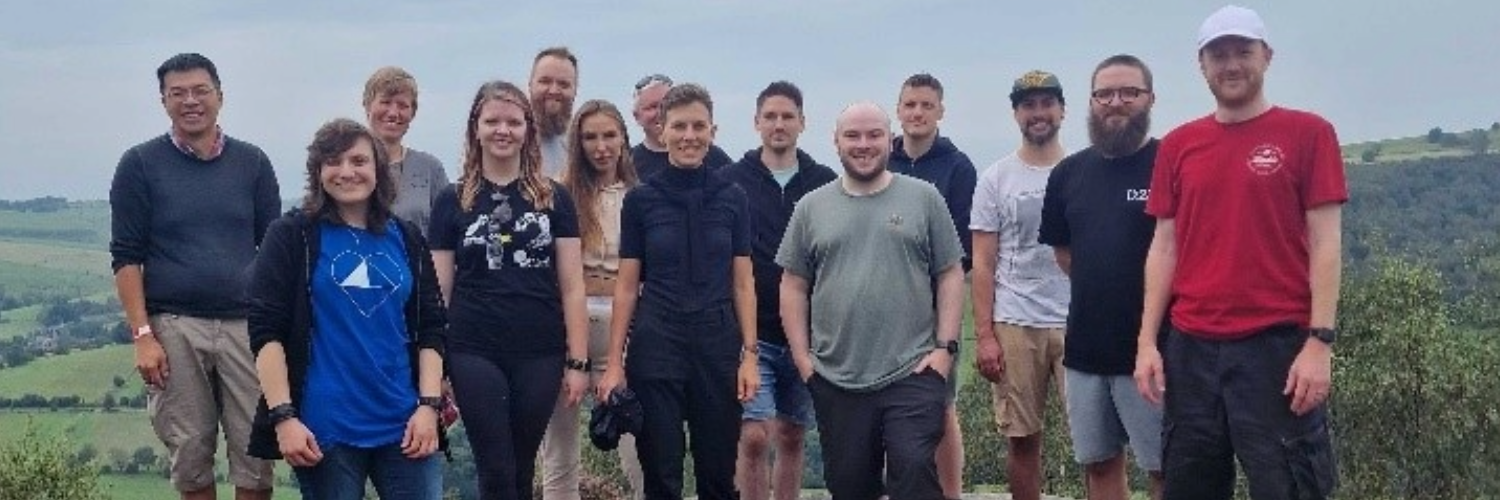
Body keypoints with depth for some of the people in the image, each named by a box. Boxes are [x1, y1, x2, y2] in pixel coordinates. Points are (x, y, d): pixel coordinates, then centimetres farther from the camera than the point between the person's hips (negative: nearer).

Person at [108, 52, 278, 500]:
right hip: (174, 328, -1)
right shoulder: (140, 165, 4)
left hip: (246, 325, 1)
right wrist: (143, 335, -7)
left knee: (257, 455, -1)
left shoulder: (252, 163, 9)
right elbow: (126, 258, 2)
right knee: (190, 456, 5)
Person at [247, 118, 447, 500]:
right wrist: (283, 416, -14)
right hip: (325, 428, -3)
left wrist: (429, 405, -1)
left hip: (404, 424, 3)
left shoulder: (406, 239, 12)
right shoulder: (292, 236, 1)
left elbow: (431, 328, 10)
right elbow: (266, 331, -6)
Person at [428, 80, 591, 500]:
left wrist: (577, 361, -2)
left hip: (539, 356, 1)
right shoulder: (452, 202, 5)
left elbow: (571, 287, 4)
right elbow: (439, 291, 5)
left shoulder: (554, 199, 6)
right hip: (475, 354, -1)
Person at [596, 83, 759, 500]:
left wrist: (749, 354, -2)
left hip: (718, 344, 1)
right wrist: (614, 363, -2)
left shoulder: (731, 198, 4)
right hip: (655, 345, -1)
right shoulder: (640, 199, 1)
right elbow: (626, 286, 3)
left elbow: (743, 283, 6)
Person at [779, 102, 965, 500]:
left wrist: (945, 347, -4)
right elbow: (794, 286, 9)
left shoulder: (924, 198, 4)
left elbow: (950, 275, 4)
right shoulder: (811, 208, 8)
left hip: (913, 374, -2)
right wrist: (802, 357, 3)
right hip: (836, 380, 2)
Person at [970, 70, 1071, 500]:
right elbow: (983, 263, 3)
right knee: (1022, 438, 6)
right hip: (1014, 325, 0)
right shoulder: (996, 179, 6)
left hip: (1079, 322, 0)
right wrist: (983, 334, -5)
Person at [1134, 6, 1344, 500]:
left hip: (1277, 344, -4)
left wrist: (1320, 342, -11)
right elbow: (1164, 246, 11)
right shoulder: (1178, 144, 11)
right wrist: (1147, 341, 4)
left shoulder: (1307, 133, 0)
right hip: (1190, 348, 4)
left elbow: (1324, 244, -3)